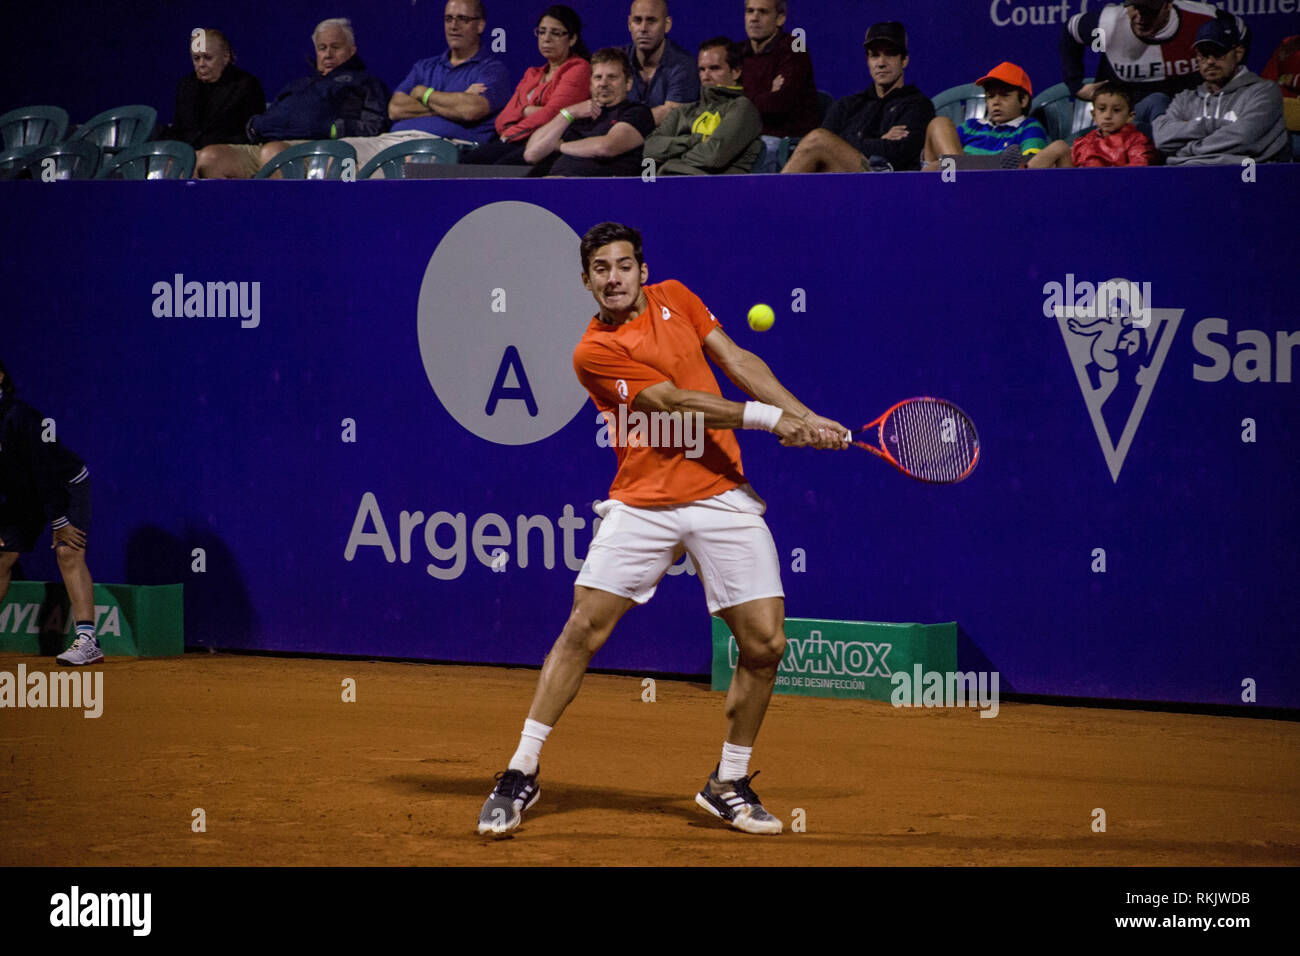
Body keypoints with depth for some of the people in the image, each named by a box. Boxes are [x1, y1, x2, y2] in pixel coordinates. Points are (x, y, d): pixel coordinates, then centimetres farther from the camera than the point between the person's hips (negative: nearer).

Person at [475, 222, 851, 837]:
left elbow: (737, 361, 13)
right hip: (643, 504, -4)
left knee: (764, 642, -4)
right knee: (583, 629, -10)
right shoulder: (594, 353, -8)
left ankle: (729, 785, 13)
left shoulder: (673, 298, 11)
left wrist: (807, 418, 4)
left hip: (723, 498, 4)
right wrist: (769, 418, -14)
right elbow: (674, 403, -14)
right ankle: (521, 774, 1)